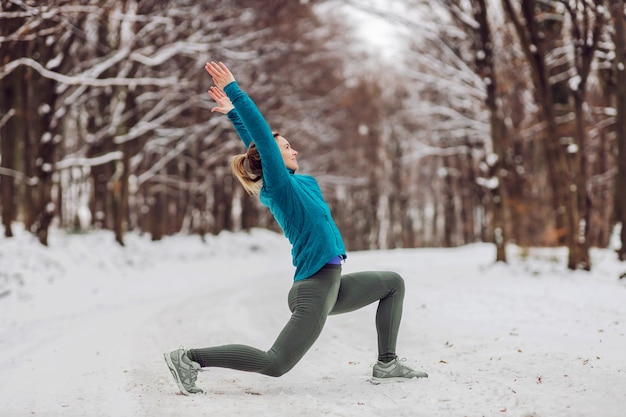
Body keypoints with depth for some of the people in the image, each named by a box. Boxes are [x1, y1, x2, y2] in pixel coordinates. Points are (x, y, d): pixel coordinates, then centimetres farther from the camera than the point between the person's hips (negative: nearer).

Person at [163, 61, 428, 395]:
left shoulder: (284, 183, 10)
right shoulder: (279, 185, -12)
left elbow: (257, 144, 19)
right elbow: (261, 136, -19)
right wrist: (234, 92, -19)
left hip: (331, 285, 10)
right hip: (315, 289, -10)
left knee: (393, 283, 19)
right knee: (275, 363, -12)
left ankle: (386, 366, 14)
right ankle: (190, 359, -7)